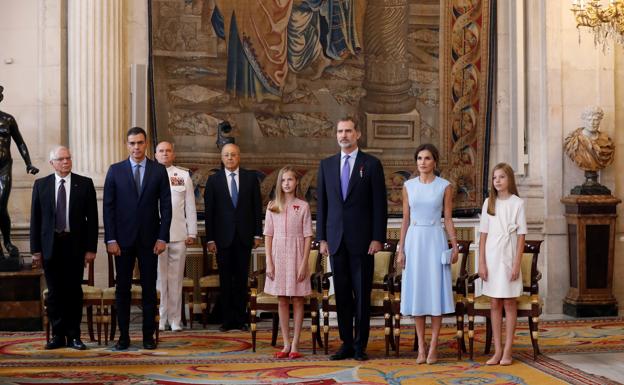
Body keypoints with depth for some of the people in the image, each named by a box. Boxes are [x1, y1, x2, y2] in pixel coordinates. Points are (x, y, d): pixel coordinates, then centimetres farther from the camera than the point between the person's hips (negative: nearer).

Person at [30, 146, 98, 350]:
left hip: (75, 245, -1)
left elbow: (92, 218, 1)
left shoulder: (85, 184, 3)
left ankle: (73, 335, 10)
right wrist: (35, 249, 0)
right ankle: (58, 335, 13)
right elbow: (35, 219, 5)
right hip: (50, 246, 1)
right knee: (54, 292, 5)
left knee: (74, 291, 3)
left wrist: (91, 248, -5)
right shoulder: (41, 185, 6)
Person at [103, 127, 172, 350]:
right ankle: (123, 336, 9)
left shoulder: (159, 171, 4)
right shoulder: (115, 171, 3)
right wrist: (111, 239, -5)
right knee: (122, 288, 3)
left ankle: (148, 336, 10)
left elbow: (166, 206, 2)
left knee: (149, 288, 4)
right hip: (123, 239, 0)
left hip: (149, 239, 0)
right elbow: (109, 207, 1)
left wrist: (162, 237, -5)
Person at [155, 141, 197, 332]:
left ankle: (175, 320, 10)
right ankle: (160, 320, 7)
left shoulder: (184, 176, 8)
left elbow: (190, 206, 9)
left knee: (176, 278, 4)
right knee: (158, 278, 1)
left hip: (178, 235, 1)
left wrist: (192, 232, 4)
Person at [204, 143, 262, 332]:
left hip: (244, 236, 1)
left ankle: (241, 319, 10)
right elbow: (209, 211, 1)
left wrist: (257, 234, 1)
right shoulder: (213, 180, 3)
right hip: (223, 237, 0)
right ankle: (227, 319, 8)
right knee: (225, 280, 3)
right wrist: (210, 238, -4)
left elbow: (257, 207, 6)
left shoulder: (250, 178, 5)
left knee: (242, 279, 4)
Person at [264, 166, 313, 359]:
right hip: (278, 255, 2)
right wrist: (269, 262, -2)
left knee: (297, 300, 2)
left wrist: (304, 263, -9)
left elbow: (307, 236, -3)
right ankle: (286, 344, 11)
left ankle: (295, 344, 7)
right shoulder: (272, 207, 6)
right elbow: (268, 235, 5)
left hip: (296, 256, -2)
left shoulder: (303, 206, -1)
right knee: (282, 301, 5)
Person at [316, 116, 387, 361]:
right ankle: (346, 343, 13)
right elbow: (321, 203, 10)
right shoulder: (327, 165, 10)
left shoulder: (371, 164, 0)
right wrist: (322, 238, 4)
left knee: (362, 293, 1)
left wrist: (377, 238, -9)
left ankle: (360, 346, 7)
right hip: (336, 240, 3)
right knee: (342, 294, 6)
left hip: (362, 240, -3)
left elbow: (380, 204, -2)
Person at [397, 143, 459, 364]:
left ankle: (433, 347, 3)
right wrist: (401, 249, 4)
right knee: (416, 291, 3)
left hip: (435, 240, -2)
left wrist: (455, 246, -7)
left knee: (435, 290, -2)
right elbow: (405, 219, 9)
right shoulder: (409, 186, 7)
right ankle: (421, 346, 9)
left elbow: (448, 219, 2)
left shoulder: (445, 186, 1)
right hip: (414, 240, 2)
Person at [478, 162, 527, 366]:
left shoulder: (517, 203, -2)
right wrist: (482, 262, 0)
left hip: (509, 257, -3)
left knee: (509, 303, 1)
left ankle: (507, 351, 4)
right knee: (495, 304, 5)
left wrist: (517, 263, -9)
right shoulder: (489, 203, 6)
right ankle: (497, 350, 10)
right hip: (492, 257, 3)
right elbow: (483, 235, 6)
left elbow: (521, 236, -4)